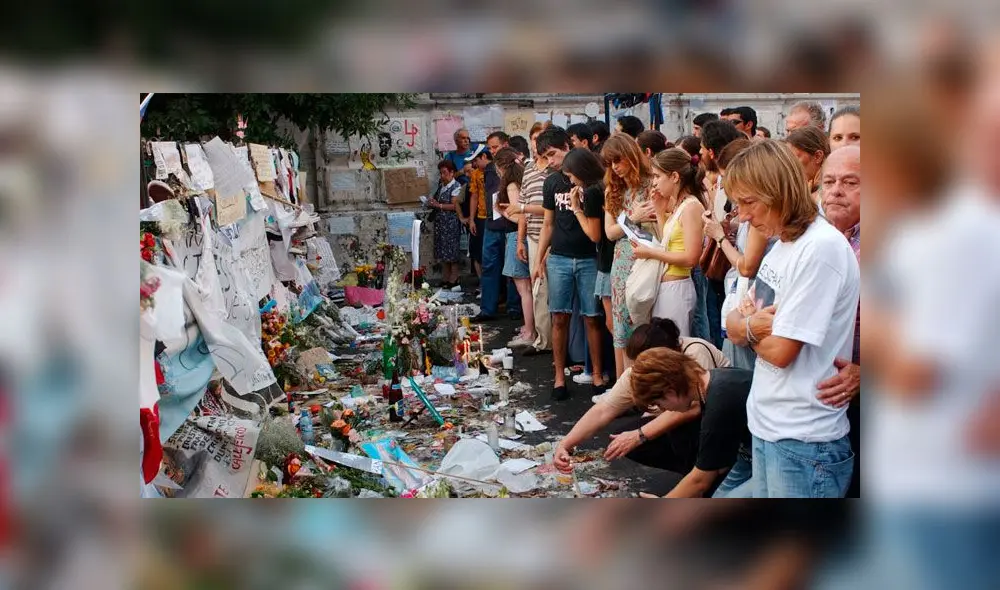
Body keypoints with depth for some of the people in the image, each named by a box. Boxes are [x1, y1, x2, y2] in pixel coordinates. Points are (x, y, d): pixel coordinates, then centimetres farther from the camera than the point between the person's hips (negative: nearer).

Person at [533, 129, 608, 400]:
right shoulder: (551, 183, 7)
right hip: (559, 258, 3)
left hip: (589, 259, -3)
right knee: (559, 317, 3)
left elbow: (595, 230, -6)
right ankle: (559, 376, 12)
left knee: (592, 317, 1)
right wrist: (540, 260, 14)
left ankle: (597, 375, 12)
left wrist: (577, 205, -15)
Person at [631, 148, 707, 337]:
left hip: (676, 288, -9)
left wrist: (650, 253, -16)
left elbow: (691, 257, -20)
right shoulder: (677, 205, 13)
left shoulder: (691, 206, -14)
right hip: (663, 286, 9)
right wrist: (659, 211, 7)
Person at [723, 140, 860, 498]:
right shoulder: (783, 243, 10)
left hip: (804, 441, -8)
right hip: (768, 427, 9)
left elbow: (781, 351, -20)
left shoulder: (821, 249, -19)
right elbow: (733, 326, 11)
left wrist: (748, 326, 0)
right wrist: (749, 324, -11)